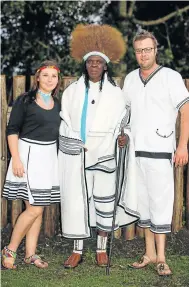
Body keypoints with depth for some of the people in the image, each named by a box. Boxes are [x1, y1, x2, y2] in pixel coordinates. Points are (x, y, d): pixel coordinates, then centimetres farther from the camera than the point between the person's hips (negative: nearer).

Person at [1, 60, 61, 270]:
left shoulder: (57, 104, 11)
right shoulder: (25, 100, -7)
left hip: (49, 157, 6)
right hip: (29, 155, -6)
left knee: (39, 209, 8)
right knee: (34, 209, -9)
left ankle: (30, 254, 15)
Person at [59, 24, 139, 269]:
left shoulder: (114, 93, 4)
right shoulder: (73, 91, 6)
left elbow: (120, 124, 3)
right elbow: (65, 123, 5)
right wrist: (79, 146, -6)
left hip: (104, 154, 0)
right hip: (76, 156, 1)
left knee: (104, 200, 3)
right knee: (76, 200, -1)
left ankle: (101, 248, 15)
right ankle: (77, 250, 8)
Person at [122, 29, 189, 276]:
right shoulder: (130, 79, 10)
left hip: (159, 151, -5)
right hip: (135, 151, 5)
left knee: (160, 202, -4)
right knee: (143, 202, 10)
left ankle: (161, 258, 3)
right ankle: (150, 253, 19)